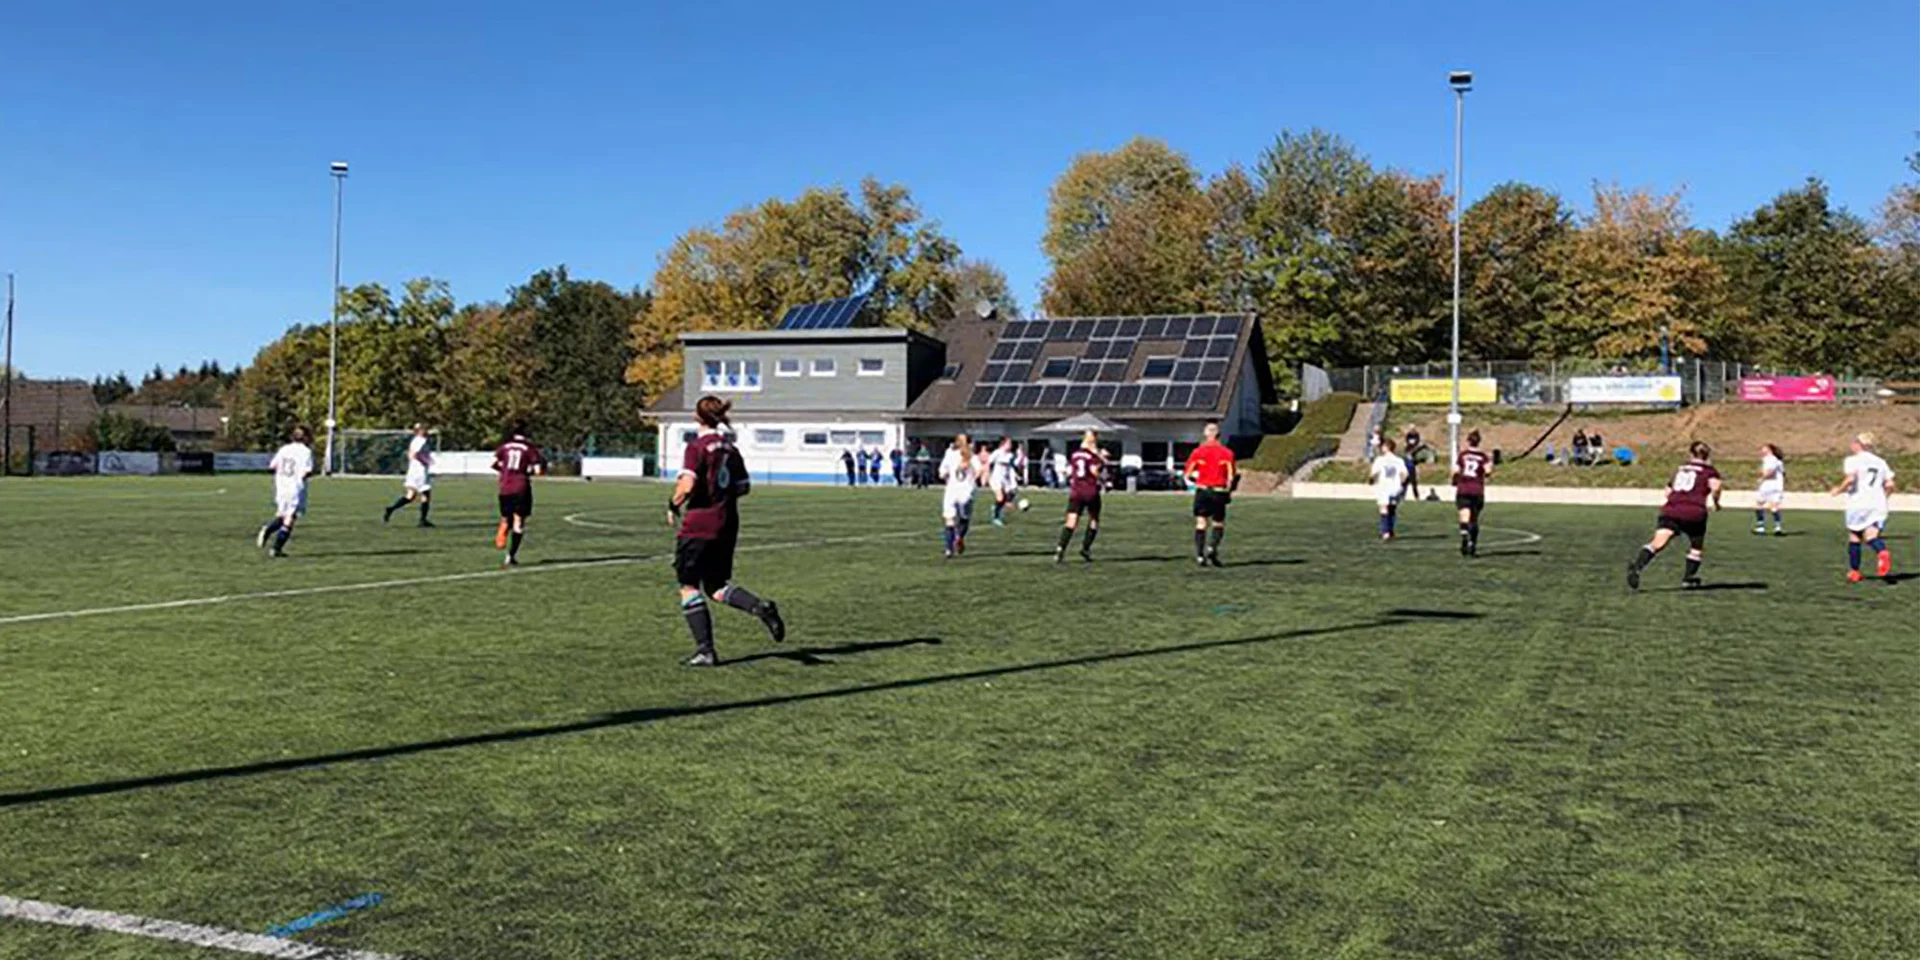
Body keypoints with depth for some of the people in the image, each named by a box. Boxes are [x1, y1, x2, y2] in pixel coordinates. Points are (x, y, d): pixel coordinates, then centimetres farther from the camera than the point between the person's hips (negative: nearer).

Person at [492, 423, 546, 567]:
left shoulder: (505, 446, 6)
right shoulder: (530, 448, -3)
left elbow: (493, 464, 3)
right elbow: (538, 470, -8)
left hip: (505, 488, 3)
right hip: (521, 489, -3)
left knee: (506, 519, 20)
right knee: (518, 521, 3)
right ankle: (511, 556, -1)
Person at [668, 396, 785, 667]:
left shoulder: (697, 446, -10)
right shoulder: (730, 448, 10)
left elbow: (687, 485, -21)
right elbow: (744, 487, 13)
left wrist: (674, 505, -3)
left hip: (699, 525, -7)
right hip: (728, 525, 7)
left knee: (688, 586, 5)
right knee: (717, 586, 15)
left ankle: (705, 650, 2)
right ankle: (760, 606, -10)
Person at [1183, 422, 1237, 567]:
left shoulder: (1198, 452, 2)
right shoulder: (1226, 453, -1)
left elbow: (1187, 475, 3)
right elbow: (1232, 477, -6)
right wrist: (1229, 490, 11)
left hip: (1202, 491, 1)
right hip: (1219, 491, -1)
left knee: (1201, 524, 5)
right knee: (1218, 524, 11)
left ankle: (1199, 555, -3)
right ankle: (1212, 548, -11)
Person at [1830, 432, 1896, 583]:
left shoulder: (1853, 460, -2)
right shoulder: (1881, 462, 14)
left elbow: (1850, 479, -18)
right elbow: (1890, 485, 8)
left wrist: (1839, 490, -1)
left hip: (1858, 503, -3)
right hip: (1878, 505, 3)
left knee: (1854, 538, 10)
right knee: (1872, 536, -5)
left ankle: (1854, 572, 15)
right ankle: (1882, 553, -40)